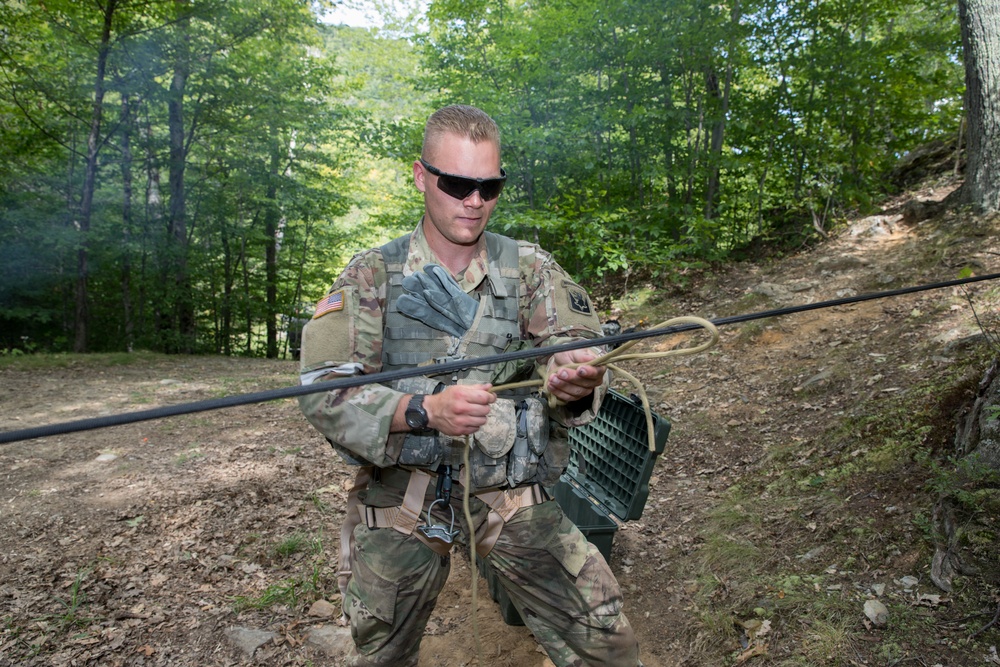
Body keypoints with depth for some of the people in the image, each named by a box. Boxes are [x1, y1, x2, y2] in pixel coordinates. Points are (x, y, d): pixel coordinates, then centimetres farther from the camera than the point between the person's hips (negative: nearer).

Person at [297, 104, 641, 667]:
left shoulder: (530, 267, 3)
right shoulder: (372, 275, -2)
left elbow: (579, 348, -7)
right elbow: (324, 392, -12)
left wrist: (578, 382, -31)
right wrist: (424, 411, -28)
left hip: (512, 495, 1)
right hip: (400, 499, 0)